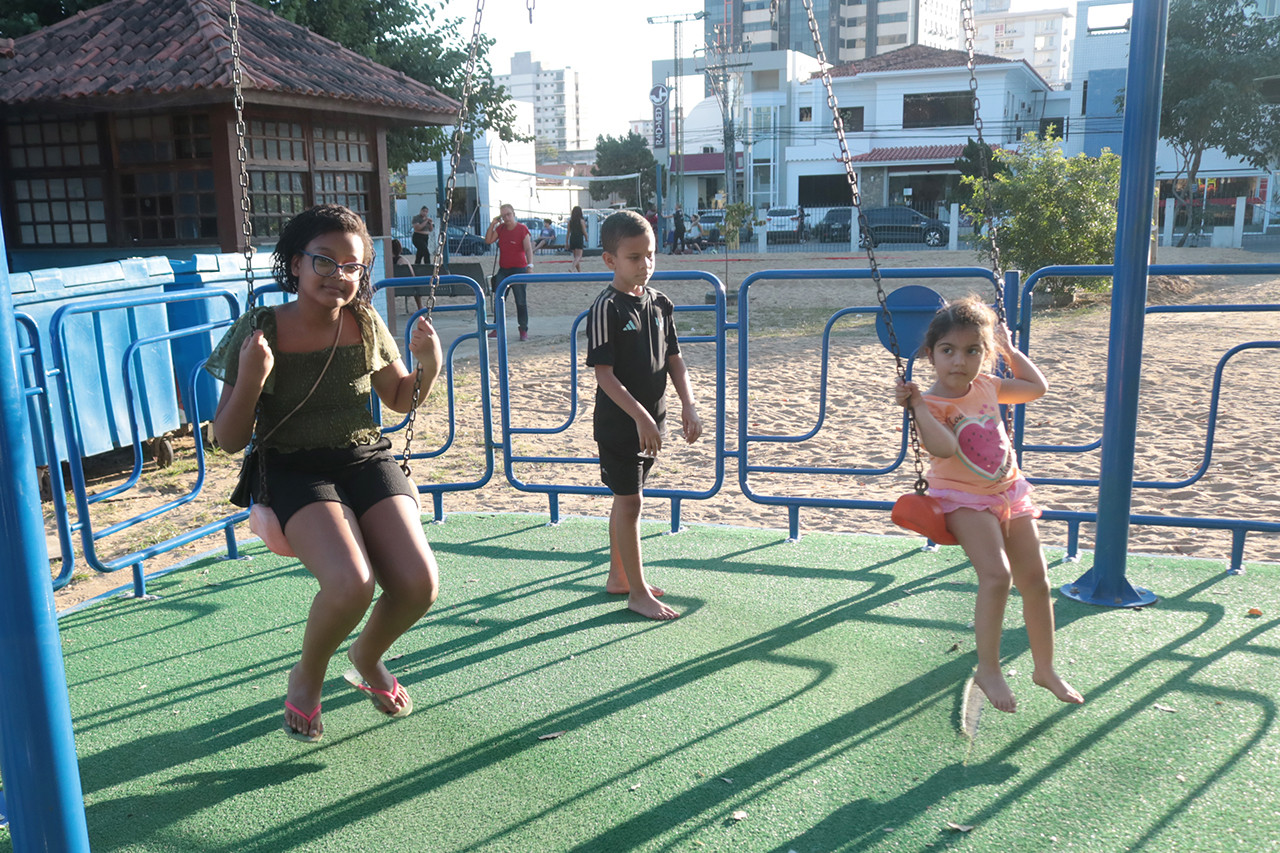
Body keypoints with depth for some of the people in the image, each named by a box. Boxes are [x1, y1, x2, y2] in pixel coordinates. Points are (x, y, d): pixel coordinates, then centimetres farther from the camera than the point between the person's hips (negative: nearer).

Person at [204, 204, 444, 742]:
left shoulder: (366, 325, 2)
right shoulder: (259, 330, -7)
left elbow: (400, 401, 17)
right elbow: (229, 440, -5)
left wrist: (429, 366, -4)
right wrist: (249, 381, -24)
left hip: (367, 460, 3)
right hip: (295, 471, -3)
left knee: (419, 583, -19)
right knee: (351, 583, -30)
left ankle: (367, 657, 18)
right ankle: (307, 676, 5)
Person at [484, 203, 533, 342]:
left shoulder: (522, 229, -7)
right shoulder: (500, 228, 10)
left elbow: (528, 249, -12)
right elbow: (488, 241, 8)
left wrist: (529, 265, -23)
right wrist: (492, 224, 0)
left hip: (518, 270, -5)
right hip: (503, 270, 5)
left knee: (521, 301, -1)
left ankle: (524, 330, 6)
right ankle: (497, 328, 8)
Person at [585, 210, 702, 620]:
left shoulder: (659, 303, 6)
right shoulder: (607, 308, -15)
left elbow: (674, 359, 10)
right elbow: (603, 373, -18)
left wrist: (688, 405, -2)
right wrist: (639, 416, -24)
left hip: (650, 420, 7)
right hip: (619, 421, -7)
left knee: (626, 498, 18)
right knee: (629, 501, -2)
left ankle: (618, 576, 31)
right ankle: (638, 592, 9)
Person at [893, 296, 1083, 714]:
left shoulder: (987, 386, 2)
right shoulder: (932, 402, -17)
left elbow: (1037, 387, 19)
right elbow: (942, 447, -36)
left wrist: (1010, 350, 15)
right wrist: (916, 404, -34)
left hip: (1009, 491, 7)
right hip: (964, 498, -7)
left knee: (1036, 581, 6)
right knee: (997, 576, -24)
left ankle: (1045, 668, 23)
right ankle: (988, 669, -7)